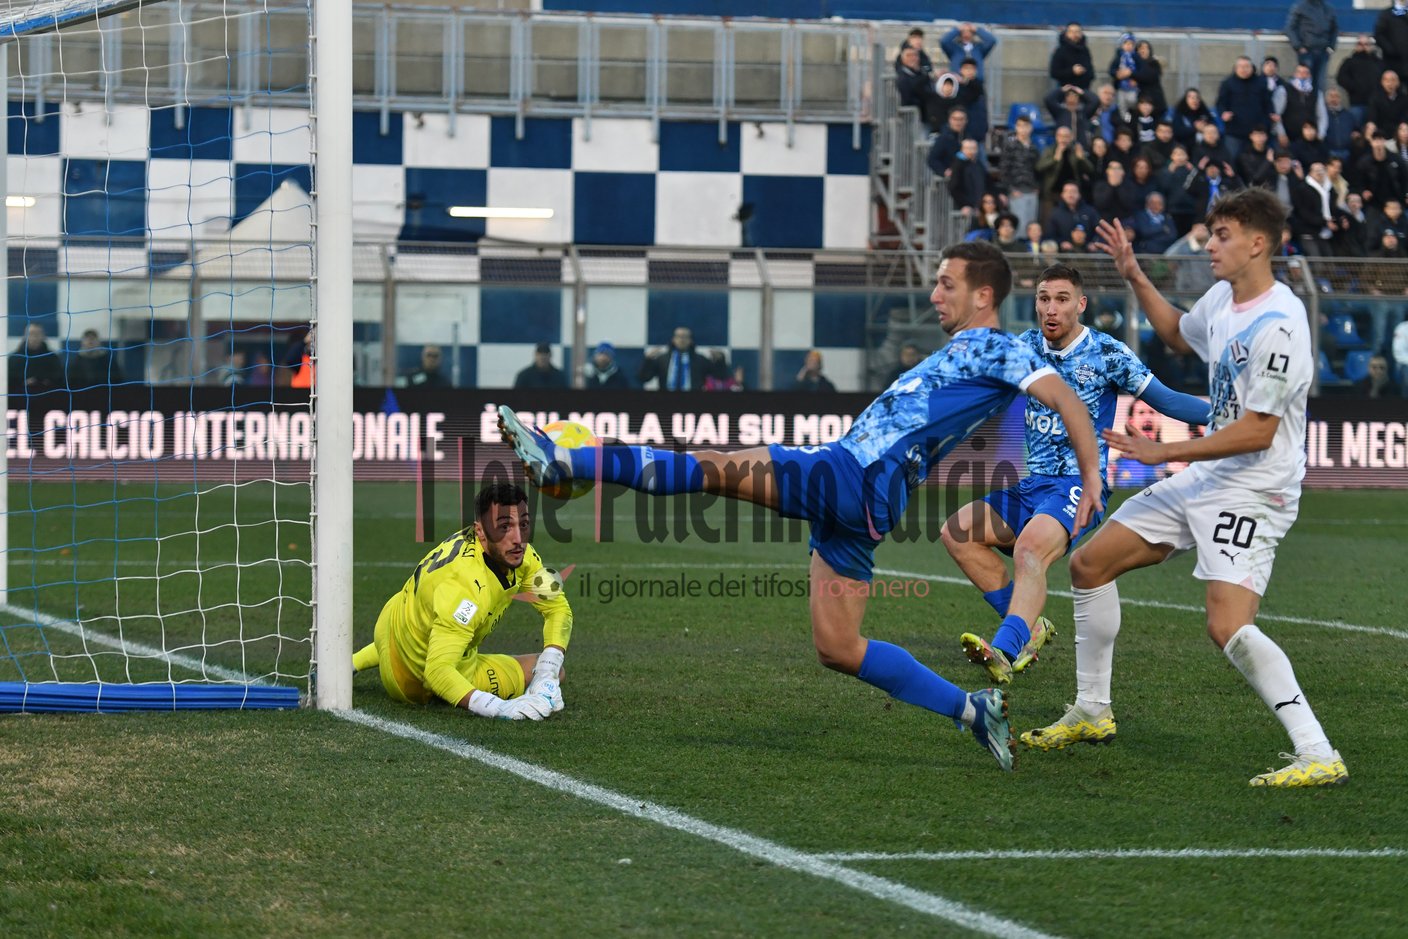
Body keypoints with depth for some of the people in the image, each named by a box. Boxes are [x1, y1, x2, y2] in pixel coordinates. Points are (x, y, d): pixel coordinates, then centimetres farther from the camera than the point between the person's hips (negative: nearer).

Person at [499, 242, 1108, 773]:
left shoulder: (995, 350, 0)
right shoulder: (957, 354, 28)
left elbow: (1067, 400, -10)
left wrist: (1091, 478, -16)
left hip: (855, 478, -10)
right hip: (852, 504, 10)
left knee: (717, 469, -15)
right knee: (838, 650, 10)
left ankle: (561, 462, -20)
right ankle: (972, 710, 11)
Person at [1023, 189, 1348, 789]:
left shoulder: (1278, 324, -22)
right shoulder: (1222, 299, 7)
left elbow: (1258, 430, -24)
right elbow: (1179, 336, 31)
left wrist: (1163, 452, -22)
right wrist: (1135, 278, 21)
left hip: (1255, 492, -10)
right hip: (1203, 480, 10)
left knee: (1228, 627, -27)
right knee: (1089, 564, 13)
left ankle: (1317, 755, -25)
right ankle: (1091, 713, 26)